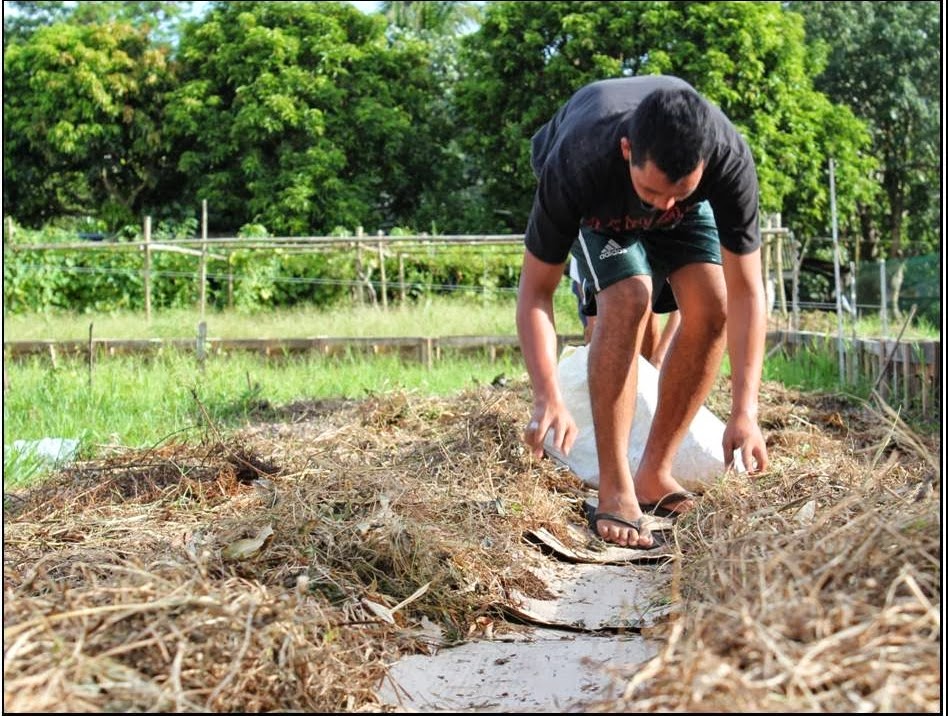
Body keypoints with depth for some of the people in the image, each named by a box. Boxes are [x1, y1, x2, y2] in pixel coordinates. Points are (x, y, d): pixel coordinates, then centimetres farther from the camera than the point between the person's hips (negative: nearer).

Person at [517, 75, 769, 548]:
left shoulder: (729, 157, -39)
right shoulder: (574, 167, -44)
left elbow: (744, 290, -33)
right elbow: (535, 290, -34)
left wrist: (745, 411, -39)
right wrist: (548, 399, -45)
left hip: (689, 212, 3)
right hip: (599, 205, -2)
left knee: (710, 308, -20)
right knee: (629, 298, -29)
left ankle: (654, 476, -4)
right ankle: (615, 492, -21)